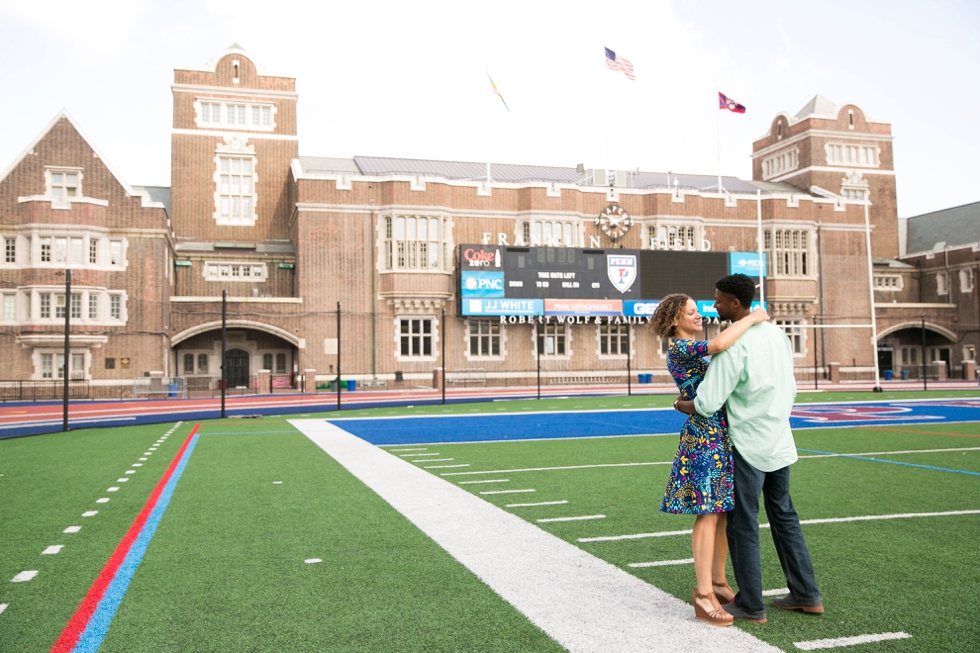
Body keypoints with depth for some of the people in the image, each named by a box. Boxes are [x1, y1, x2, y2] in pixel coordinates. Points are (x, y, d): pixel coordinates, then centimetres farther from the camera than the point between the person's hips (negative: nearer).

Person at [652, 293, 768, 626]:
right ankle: (703, 595, -4)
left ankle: (718, 581, 21)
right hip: (703, 435, -9)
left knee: (724, 511, 11)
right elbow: (718, 344, -27)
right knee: (709, 513, -8)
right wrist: (752, 318, -15)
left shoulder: (698, 350, 19)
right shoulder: (678, 348, -10)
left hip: (725, 434, 9)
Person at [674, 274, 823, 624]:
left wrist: (681, 405, -1)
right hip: (780, 441, 8)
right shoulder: (777, 333, 6)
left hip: (747, 444, -8)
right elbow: (790, 387, 14)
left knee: (743, 524, 4)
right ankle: (806, 595, 26)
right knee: (784, 516, 18)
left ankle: (751, 605, 13)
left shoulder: (733, 345, -19)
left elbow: (706, 404, -20)